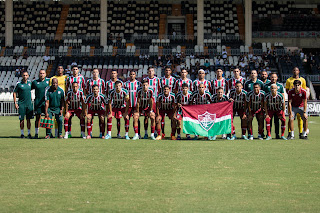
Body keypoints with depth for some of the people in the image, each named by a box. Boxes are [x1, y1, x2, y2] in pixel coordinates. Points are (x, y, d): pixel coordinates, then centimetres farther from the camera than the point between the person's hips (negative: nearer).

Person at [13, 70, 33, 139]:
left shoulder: (29, 82, 7)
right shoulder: (19, 83, -5)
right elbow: (14, 93, -2)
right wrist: (15, 103, -8)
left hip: (29, 103, 3)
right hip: (21, 104, -3)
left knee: (28, 119, 4)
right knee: (22, 119, 0)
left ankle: (29, 133, 11)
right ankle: (22, 134, 8)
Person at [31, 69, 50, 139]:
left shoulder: (49, 80, 6)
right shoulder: (35, 82, 7)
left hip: (46, 102, 0)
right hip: (38, 102, 0)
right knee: (38, 117, 3)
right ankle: (36, 133, 8)